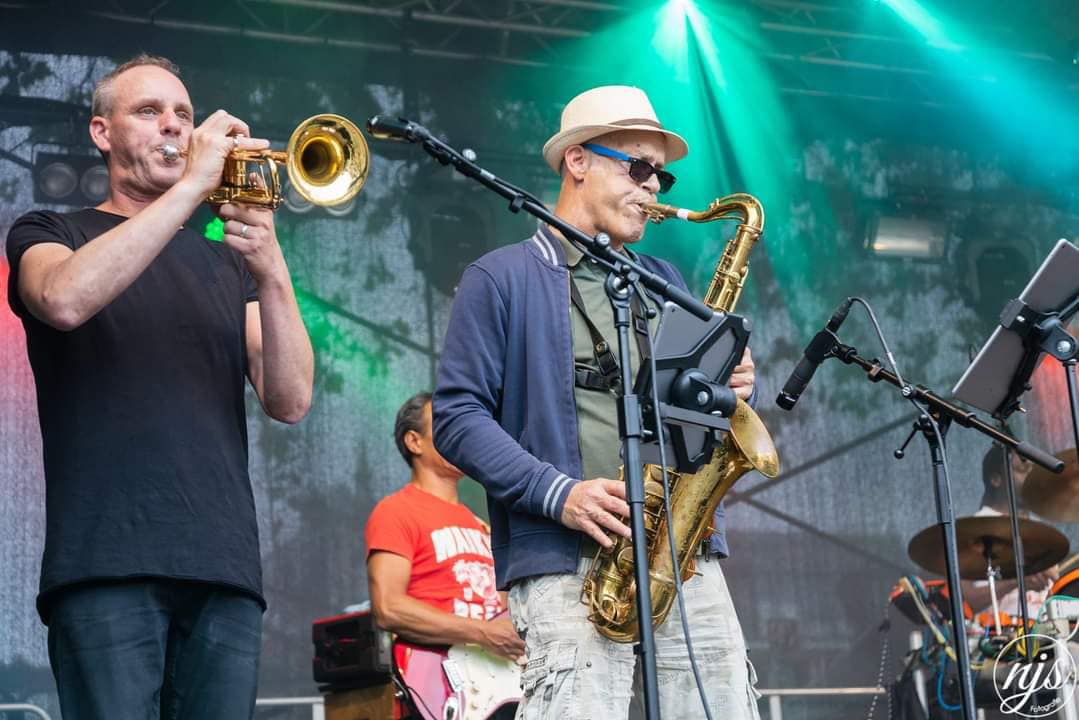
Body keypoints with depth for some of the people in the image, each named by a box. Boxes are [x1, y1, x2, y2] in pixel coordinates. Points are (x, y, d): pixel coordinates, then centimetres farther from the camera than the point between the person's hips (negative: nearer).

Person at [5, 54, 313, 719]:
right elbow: (64, 299, -13)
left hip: (225, 566, 3)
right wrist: (192, 186, -12)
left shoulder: (226, 260, 21)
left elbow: (290, 402, 7)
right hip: (110, 559, -3)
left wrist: (271, 272, -8)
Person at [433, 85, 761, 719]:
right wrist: (559, 493, -15)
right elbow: (457, 417, -2)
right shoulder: (501, 279, 6)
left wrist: (735, 385, 1)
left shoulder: (666, 282, 23)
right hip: (566, 567, -5)